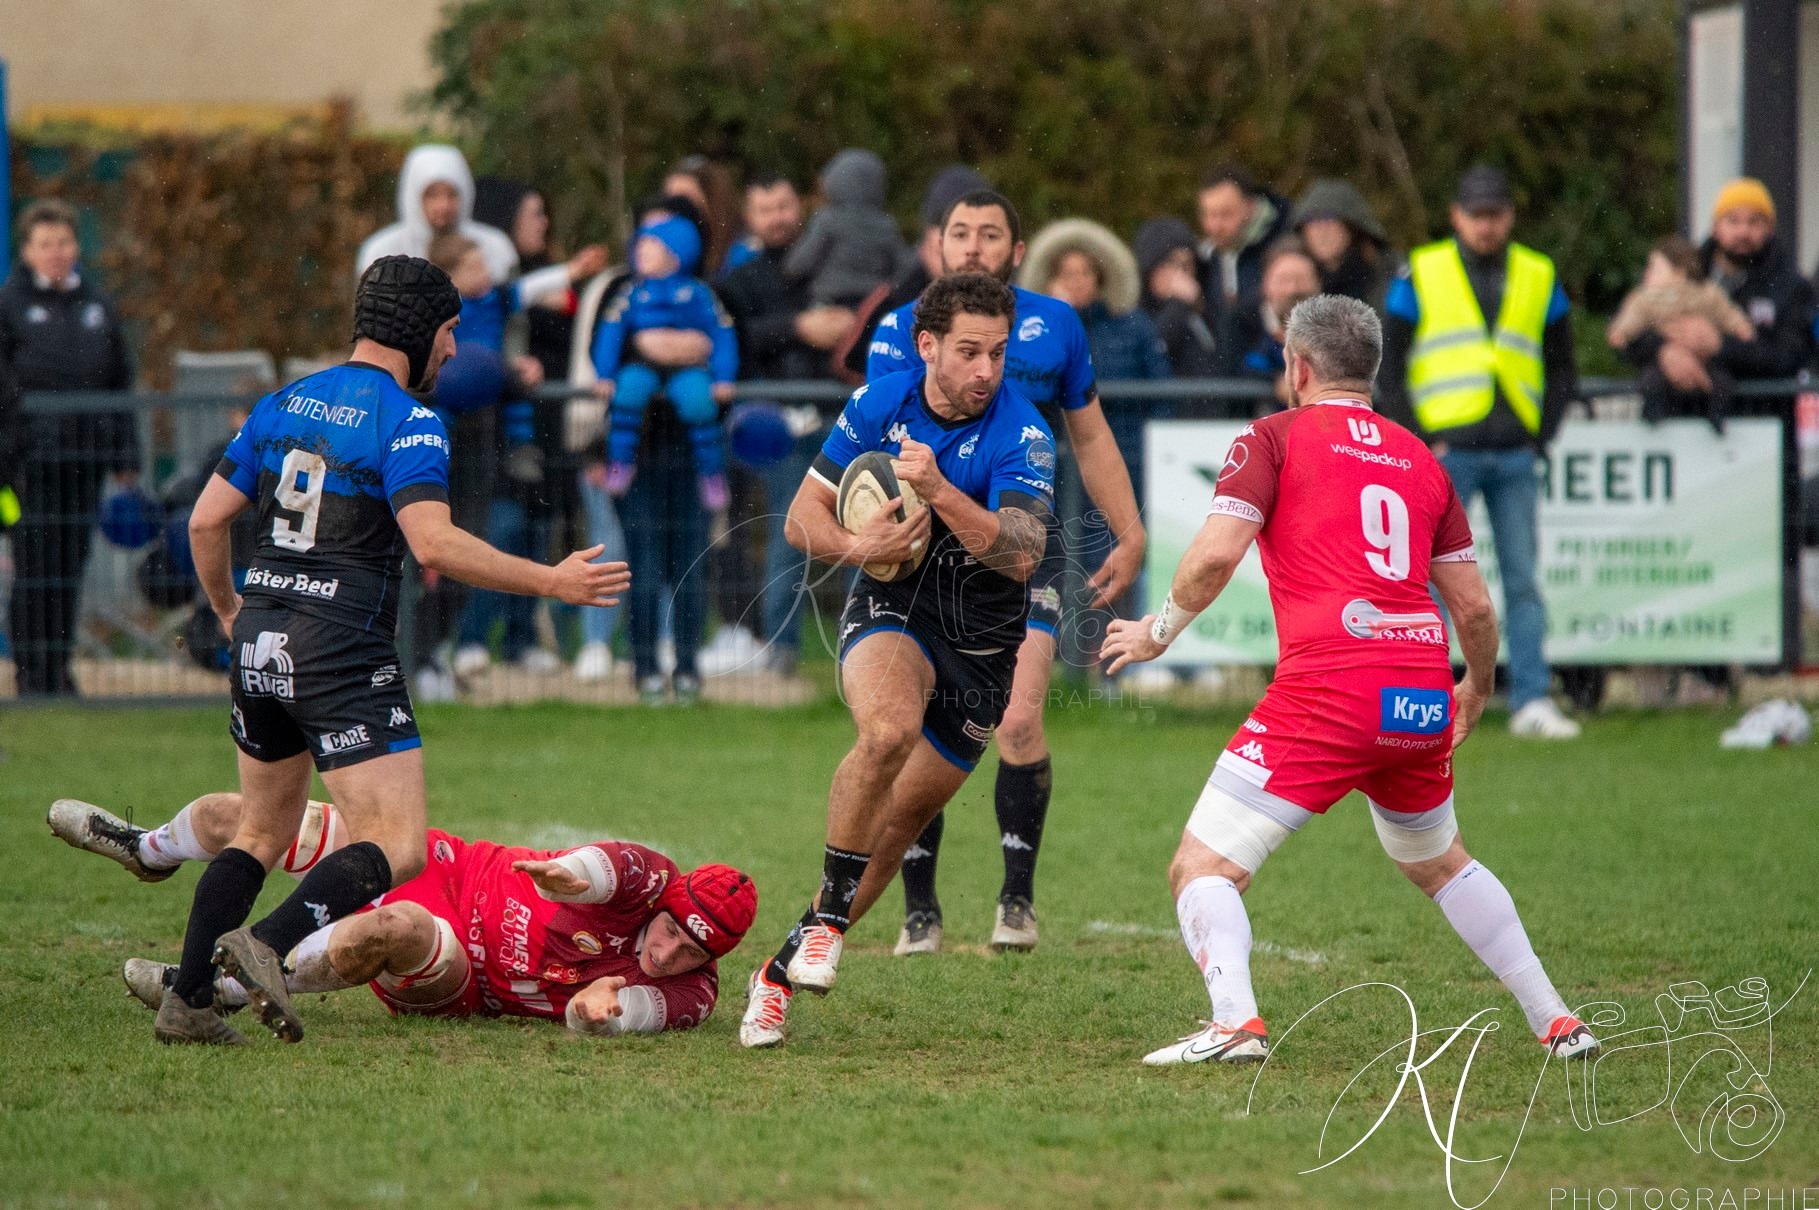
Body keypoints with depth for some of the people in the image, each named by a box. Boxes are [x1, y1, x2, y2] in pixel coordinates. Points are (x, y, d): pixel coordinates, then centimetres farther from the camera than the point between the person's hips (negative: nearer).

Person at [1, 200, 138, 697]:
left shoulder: (97, 304, 12)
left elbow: (121, 384, 16)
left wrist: (126, 455, 11)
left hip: (86, 455, 4)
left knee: (72, 562, 7)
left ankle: (60, 667, 15)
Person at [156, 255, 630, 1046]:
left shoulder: (282, 405, 11)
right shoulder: (408, 424, -9)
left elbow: (206, 521, 12)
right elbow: (434, 545, -22)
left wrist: (228, 611, 28)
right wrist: (551, 582, -16)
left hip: (260, 647, 8)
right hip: (344, 655, -8)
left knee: (264, 831, 21)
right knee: (397, 847, -6)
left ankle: (187, 1000, 11)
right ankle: (266, 946, -25)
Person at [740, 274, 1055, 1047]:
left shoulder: (1021, 434, -17)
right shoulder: (878, 405, -7)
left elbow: (1022, 554, -30)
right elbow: (804, 517, 0)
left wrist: (939, 492, -41)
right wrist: (856, 546, -21)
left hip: (980, 643, 1)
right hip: (891, 612, 0)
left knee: (901, 820, 6)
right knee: (889, 730, -34)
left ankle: (786, 971, 22)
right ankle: (828, 915, -21)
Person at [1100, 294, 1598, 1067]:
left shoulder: (1274, 438, 6)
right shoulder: (1417, 458, 20)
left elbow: (1215, 554, -8)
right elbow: (1473, 606, 19)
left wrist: (1157, 632, 9)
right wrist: (1477, 690, 37)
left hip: (1327, 692, -6)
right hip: (1423, 700, 6)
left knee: (1202, 869, -3)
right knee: (1439, 864, 31)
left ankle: (1235, 1021, -28)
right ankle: (1556, 1023, 27)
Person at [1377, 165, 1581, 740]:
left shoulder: (1539, 278, 11)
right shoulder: (1419, 275, 3)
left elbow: (1562, 370, 17)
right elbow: (1387, 369, 4)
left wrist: (1540, 437, 5)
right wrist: (1419, 441, -5)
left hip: (1514, 455, 3)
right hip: (1447, 449, -3)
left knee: (1523, 580, 3)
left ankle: (1532, 701, 6)